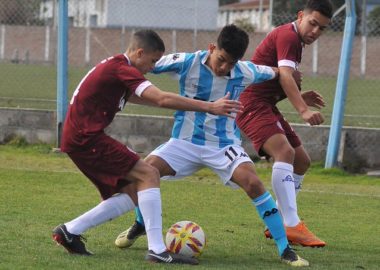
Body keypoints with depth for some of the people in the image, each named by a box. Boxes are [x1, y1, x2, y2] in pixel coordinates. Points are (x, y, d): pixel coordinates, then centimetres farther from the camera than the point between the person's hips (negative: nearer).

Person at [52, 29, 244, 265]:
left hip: (78, 139, 10)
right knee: (149, 174, -14)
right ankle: (157, 250, -19)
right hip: (87, 137, -10)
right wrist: (209, 107, -24)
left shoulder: (113, 67, 18)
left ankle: (70, 231, 12)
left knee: (132, 194, 9)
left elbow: (133, 95, 39)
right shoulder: (122, 69, -13)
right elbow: (162, 99, -24)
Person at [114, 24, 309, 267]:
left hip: (224, 145, 0)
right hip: (185, 141, 0)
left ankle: (285, 249, -16)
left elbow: (274, 73, 12)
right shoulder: (186, 63, -15)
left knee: (253, 184, -25)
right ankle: (140, 225, 13)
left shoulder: (246, 73, -9)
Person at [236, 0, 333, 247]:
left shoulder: (294, 40, 17)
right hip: (252, 104, -11)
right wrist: (303, 110, -42)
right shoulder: (288, 36, -14)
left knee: (302, 161, 13)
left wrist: (300, 97, 11)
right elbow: (285, 76, -30)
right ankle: (292, 225, -37)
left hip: (266, 105, 11)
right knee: (285, 151, -29)